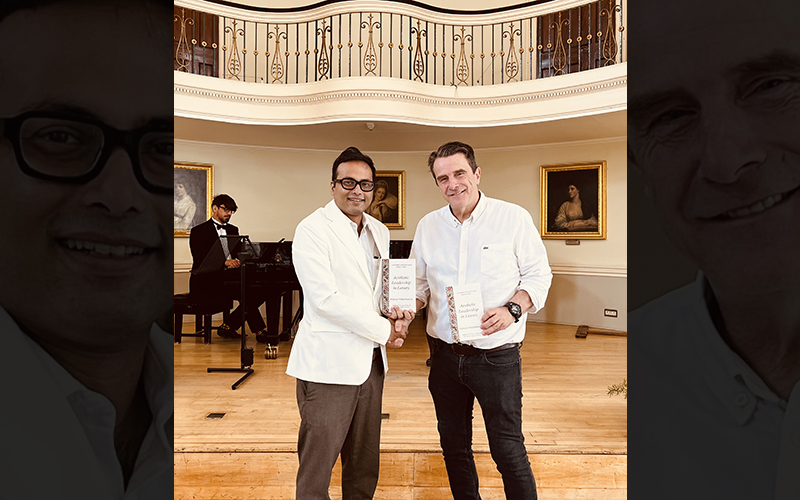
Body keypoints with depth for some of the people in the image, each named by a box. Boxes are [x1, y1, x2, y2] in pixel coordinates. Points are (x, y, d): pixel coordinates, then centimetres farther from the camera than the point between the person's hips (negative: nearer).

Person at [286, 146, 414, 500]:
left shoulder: (379, 232, 12)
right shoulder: (312, 230, -11)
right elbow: (325, 298, -18)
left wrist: (394, 312, -1)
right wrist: (385, 330, -13)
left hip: (371, 360, 7)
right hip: (328, 363, -7)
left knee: (365, 464, 18)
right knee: (317, 465, 3)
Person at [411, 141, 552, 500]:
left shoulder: (514, 218, -6)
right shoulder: (427, 226, 5)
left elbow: (538, 275, -3)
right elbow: (420, 282, 11)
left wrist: (512, 309, -20)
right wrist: (409, 306, -10)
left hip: (496, 356, -4)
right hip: (445, 355, 4)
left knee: (508, 450, 3)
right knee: (453, 444, 18)